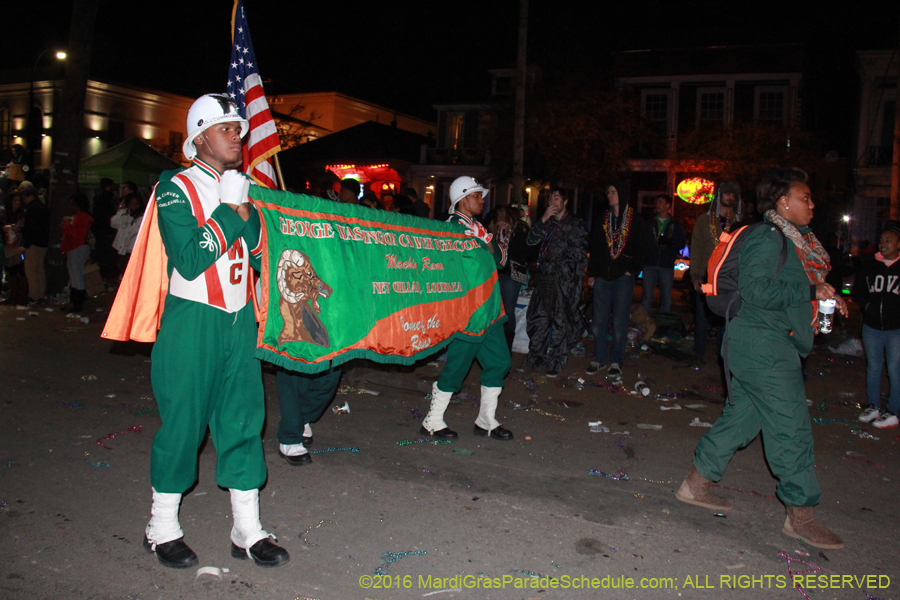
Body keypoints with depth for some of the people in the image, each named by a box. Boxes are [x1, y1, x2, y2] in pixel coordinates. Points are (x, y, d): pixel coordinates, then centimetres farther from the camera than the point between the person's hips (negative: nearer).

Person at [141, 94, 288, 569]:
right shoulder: (176, 190, -6)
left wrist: (246, 214, -4)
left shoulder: (242, 188, 14)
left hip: (240, 319, 6)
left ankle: (247, 530, 15)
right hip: (192, 320, -6)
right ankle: (162, 528, 21)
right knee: (183, 422, 2)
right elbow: (189, 260, -19)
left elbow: (261, 256, 10)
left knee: (244, 418, 6)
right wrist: (228, 212, -14)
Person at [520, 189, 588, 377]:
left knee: (560, 320, -3)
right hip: (544, 277, 5)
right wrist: (543, 220, -6)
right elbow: (531, 240, 4)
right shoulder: (546, 222, 17)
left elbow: (580, 253, 0)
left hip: (564, 279, -5)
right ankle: (534, 358, 15)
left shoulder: (575, 224, 2)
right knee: (538, 317, 6)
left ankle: (556, 363, 4)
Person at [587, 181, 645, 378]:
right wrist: (591, 272, 9)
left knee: (619, 323, -1)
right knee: (599, 321, 4)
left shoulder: (635, 218, 2)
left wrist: (632, 270, -9)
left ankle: (616, 362, 9)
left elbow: (639, 248, 1)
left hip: (623, 276, -3)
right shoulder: (604, 218, 13)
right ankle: (599, 359, 15)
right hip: (602, 276, 4)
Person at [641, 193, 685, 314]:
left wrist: (670, 242, -13)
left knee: (666, 298, 2)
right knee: (647, 297, -4)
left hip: (667, 266, 0)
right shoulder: (649, 223, 14)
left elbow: (681, 244, 7)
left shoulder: (675, 225, 11)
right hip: (650, 264, 0)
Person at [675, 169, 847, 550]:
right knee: (791, 426, -5)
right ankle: (800, 515, 5)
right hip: (762, 345, -11)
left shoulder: (790, 240, 18)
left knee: (741, 415, 14)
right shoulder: (766, 238, -14)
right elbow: (756, 290, -24)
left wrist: (823, 298, 9)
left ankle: (696, 484, 23)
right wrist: (811, 293, -21)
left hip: (771, 344, 11)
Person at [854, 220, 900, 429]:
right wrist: (868, 306, 2)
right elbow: (857, 292, 16)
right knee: (873, 367, 12)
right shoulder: (869, 266, 6)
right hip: (872, 327, 4)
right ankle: (873, 407, 25)